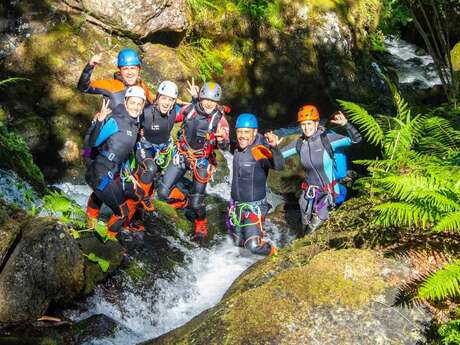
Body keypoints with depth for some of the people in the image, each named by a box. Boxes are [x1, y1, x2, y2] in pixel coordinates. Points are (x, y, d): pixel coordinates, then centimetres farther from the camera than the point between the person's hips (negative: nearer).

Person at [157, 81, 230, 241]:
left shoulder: (220, 119, -16)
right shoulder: (189, 109, -9)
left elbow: (225, 145, -27)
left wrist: (222, 140, -48)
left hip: (202, 161, -3)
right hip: (182, 155, 3)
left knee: (196, 203, -5)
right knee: (163, 192, -3)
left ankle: (201, 224, 28)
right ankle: (184, 203, 29)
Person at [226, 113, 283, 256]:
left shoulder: (259, 150, -23)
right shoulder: (237, 147, -2)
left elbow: (279, 165, -42)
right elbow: (228, 147, 24)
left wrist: (274, 147, -58)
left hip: (254, 205, -7)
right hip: (236, 204, 7)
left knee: (254, 246, -11)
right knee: (238, 242, 19)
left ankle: (271, 251, 19)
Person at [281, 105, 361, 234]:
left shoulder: (327, 138, -19)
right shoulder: (299, 143, -8)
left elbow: (356, 139, -26)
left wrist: (346, 124, -43)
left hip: (328, 190, -4)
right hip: (309, 189, 4)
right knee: (306, 226, 16)